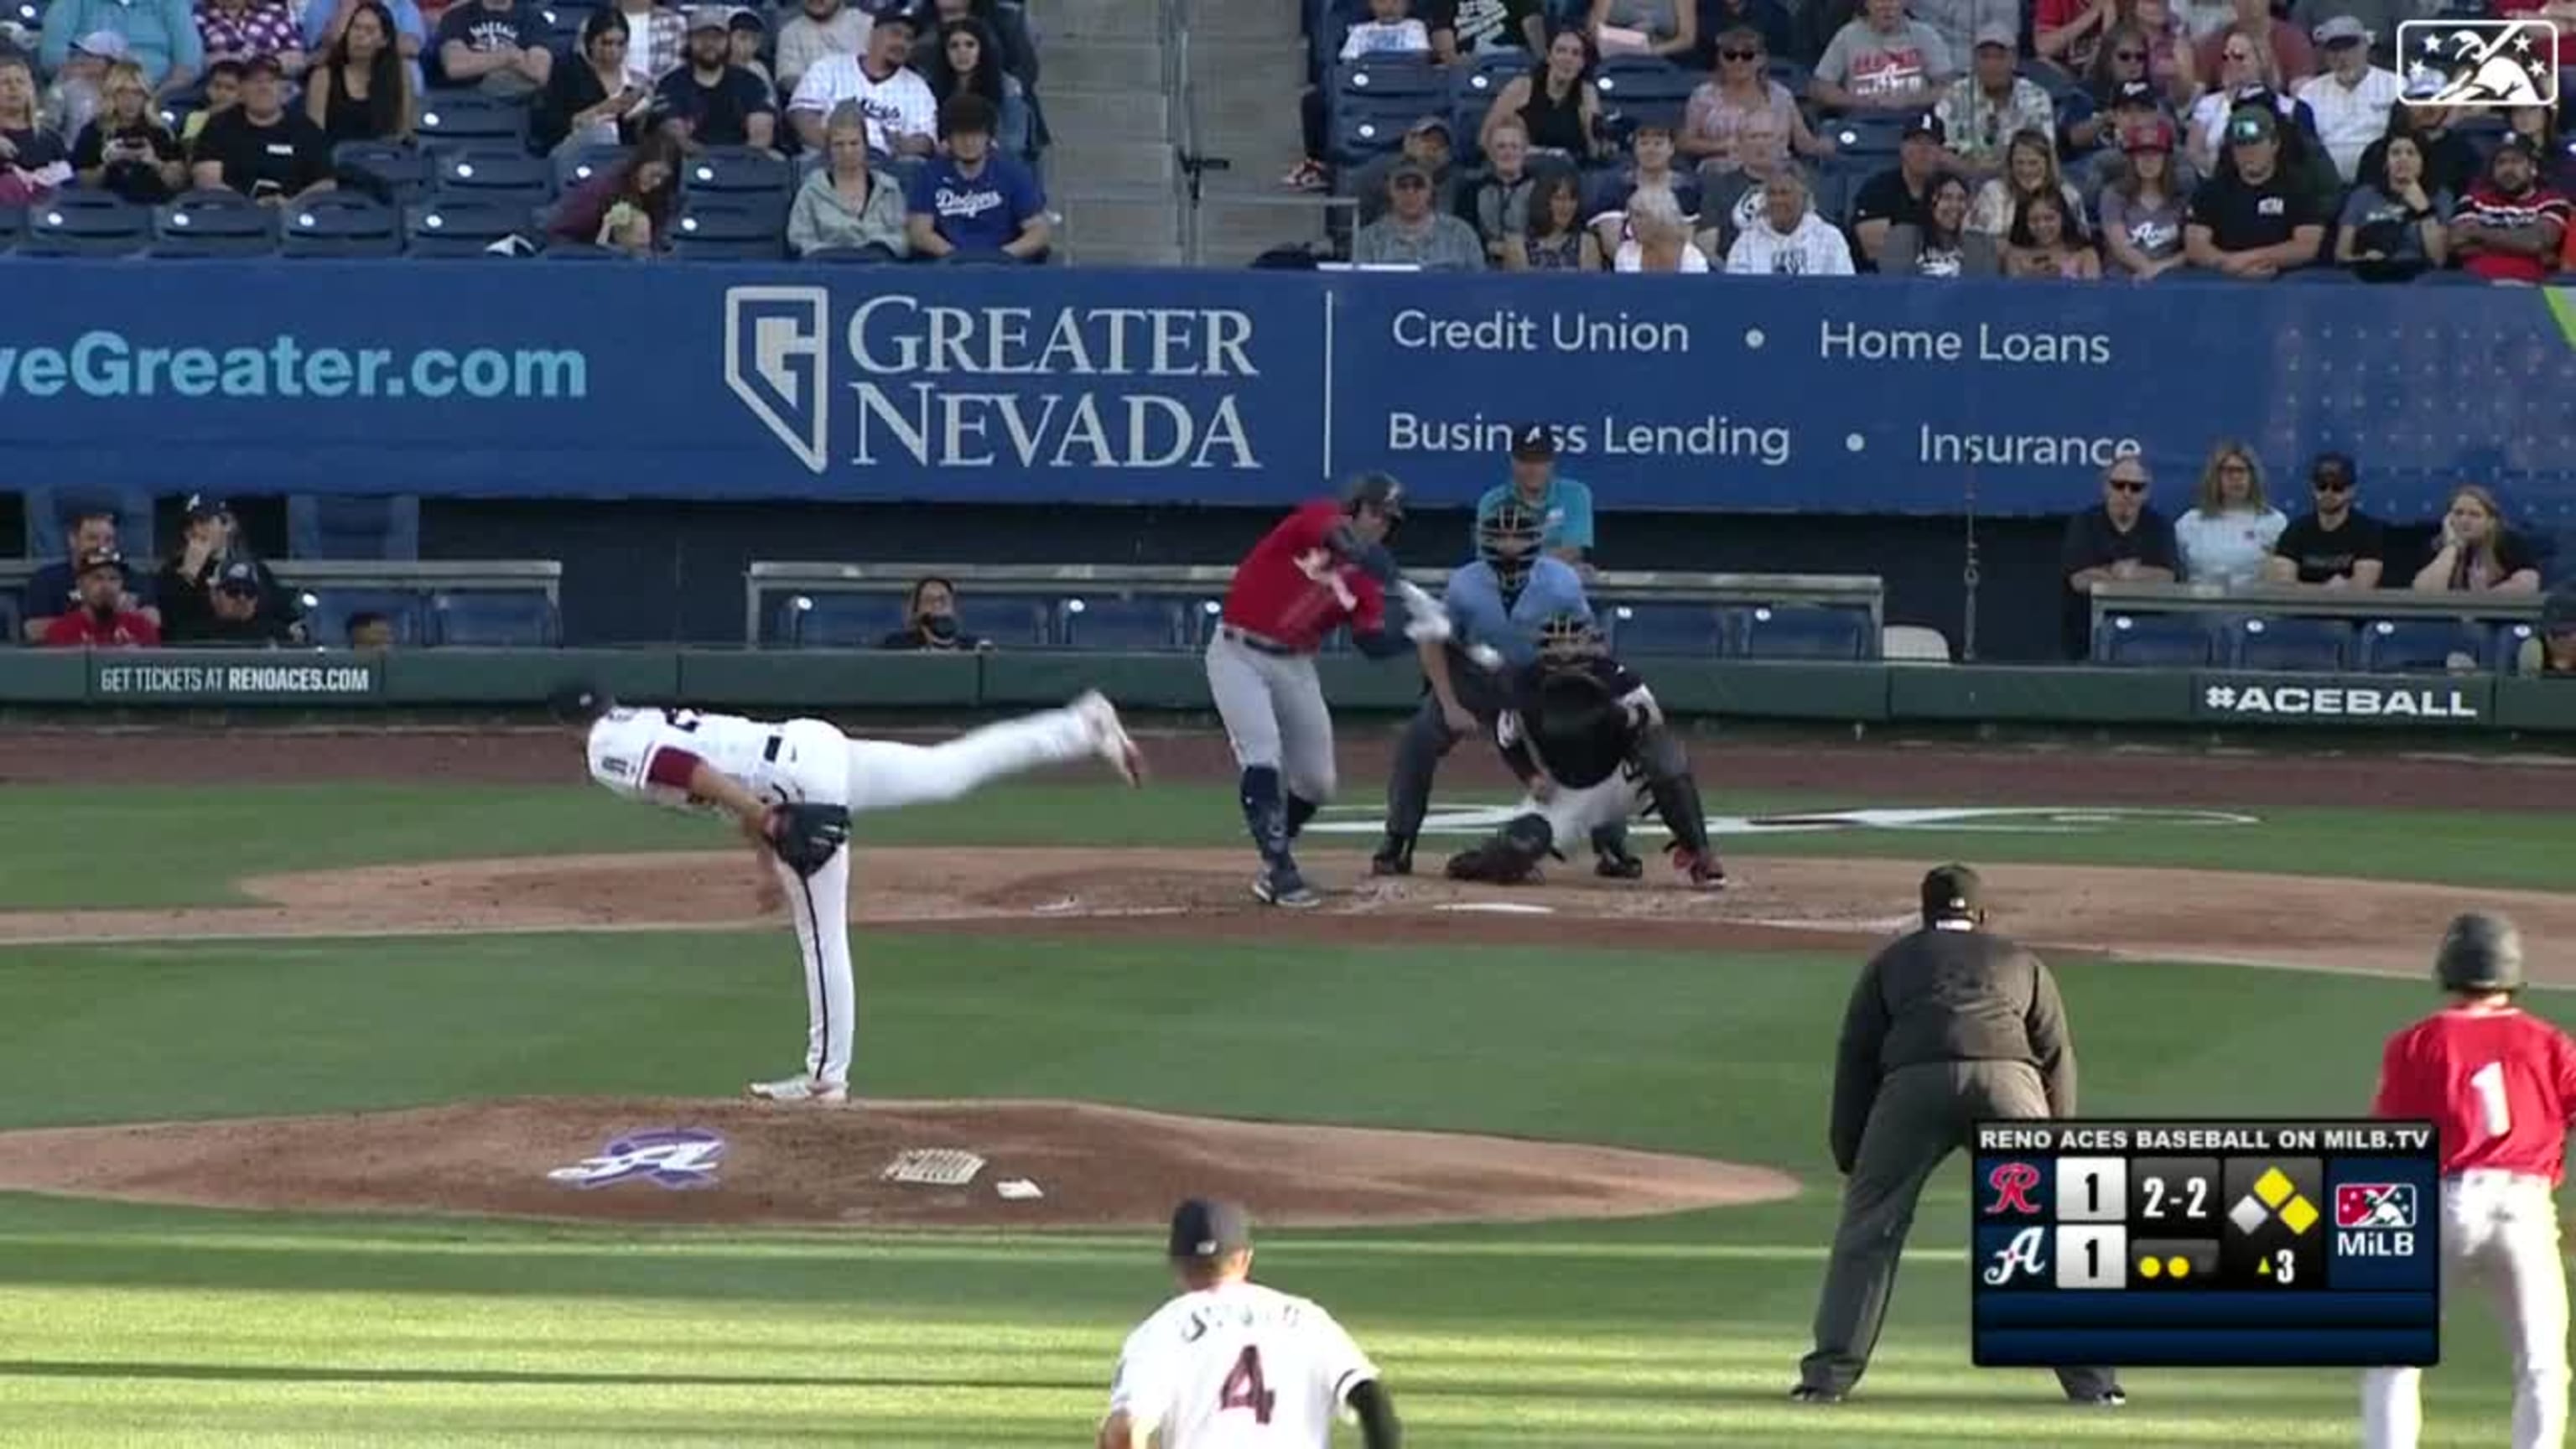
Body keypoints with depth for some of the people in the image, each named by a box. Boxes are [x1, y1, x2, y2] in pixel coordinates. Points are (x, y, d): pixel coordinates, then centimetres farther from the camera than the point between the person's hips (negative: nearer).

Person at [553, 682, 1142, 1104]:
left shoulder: (609, 752, -1)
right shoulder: (651, 724, 27)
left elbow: (693, 772, -16)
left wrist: (765, 821, -19)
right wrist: (766, 862, 30)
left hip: (800, 789, -8)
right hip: (815, 743, 8)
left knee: (821, 939, 1)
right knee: (956, 769, 15)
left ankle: (827, 1076, 9)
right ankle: (1083, 728, 11)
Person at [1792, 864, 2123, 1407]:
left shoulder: (1892, 961, 30)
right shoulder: (2021, 962, 32)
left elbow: (1856, 1057, 20)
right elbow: (2058, 1056, 23)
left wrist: (1849, 1156, 19)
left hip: (1914, 1082, -1)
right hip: (2008, 1078, 1)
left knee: (1867, 1228, 8)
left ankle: (1830, 1374, 2)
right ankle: (2089, 1377, 6)